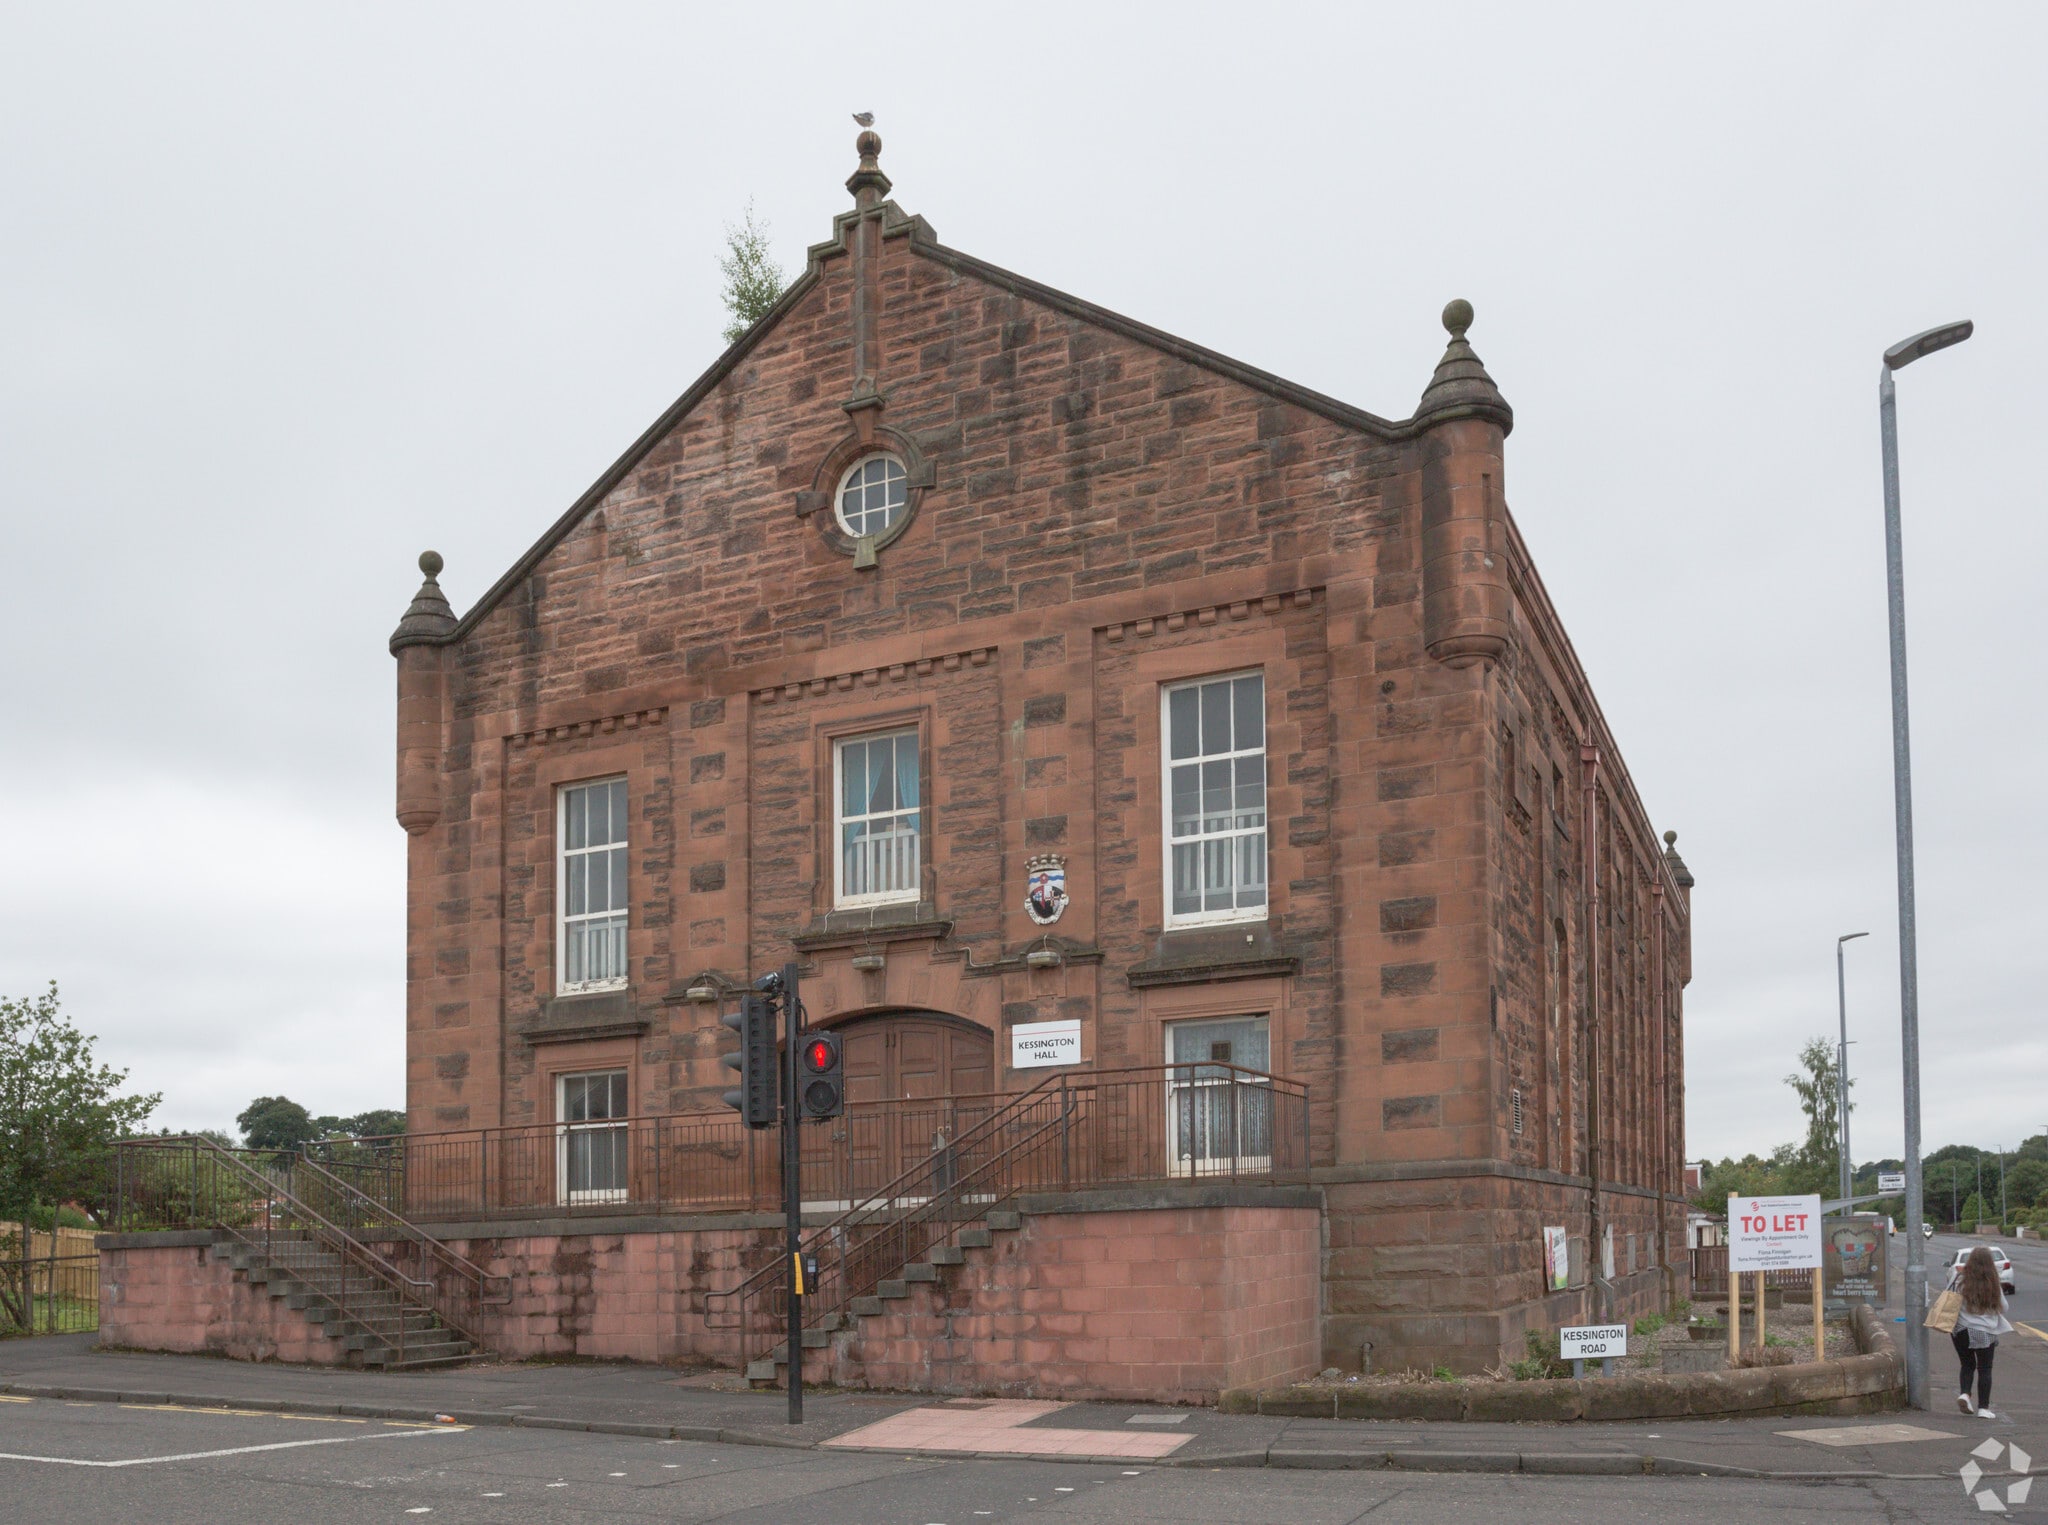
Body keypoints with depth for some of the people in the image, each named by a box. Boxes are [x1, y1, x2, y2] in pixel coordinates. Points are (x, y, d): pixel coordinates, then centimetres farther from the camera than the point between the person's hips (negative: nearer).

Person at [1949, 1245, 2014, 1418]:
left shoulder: (1959, 1279, -8)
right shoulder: (1993, 1285, -8)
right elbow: (2003, 1307, 3)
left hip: (1961, 1330, 1)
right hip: (1985, 1332, -1)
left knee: (1967, 1364, 18)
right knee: (1984, 1369, 9)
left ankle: (1964, 1393, -5)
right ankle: (1983, 1408, 5)